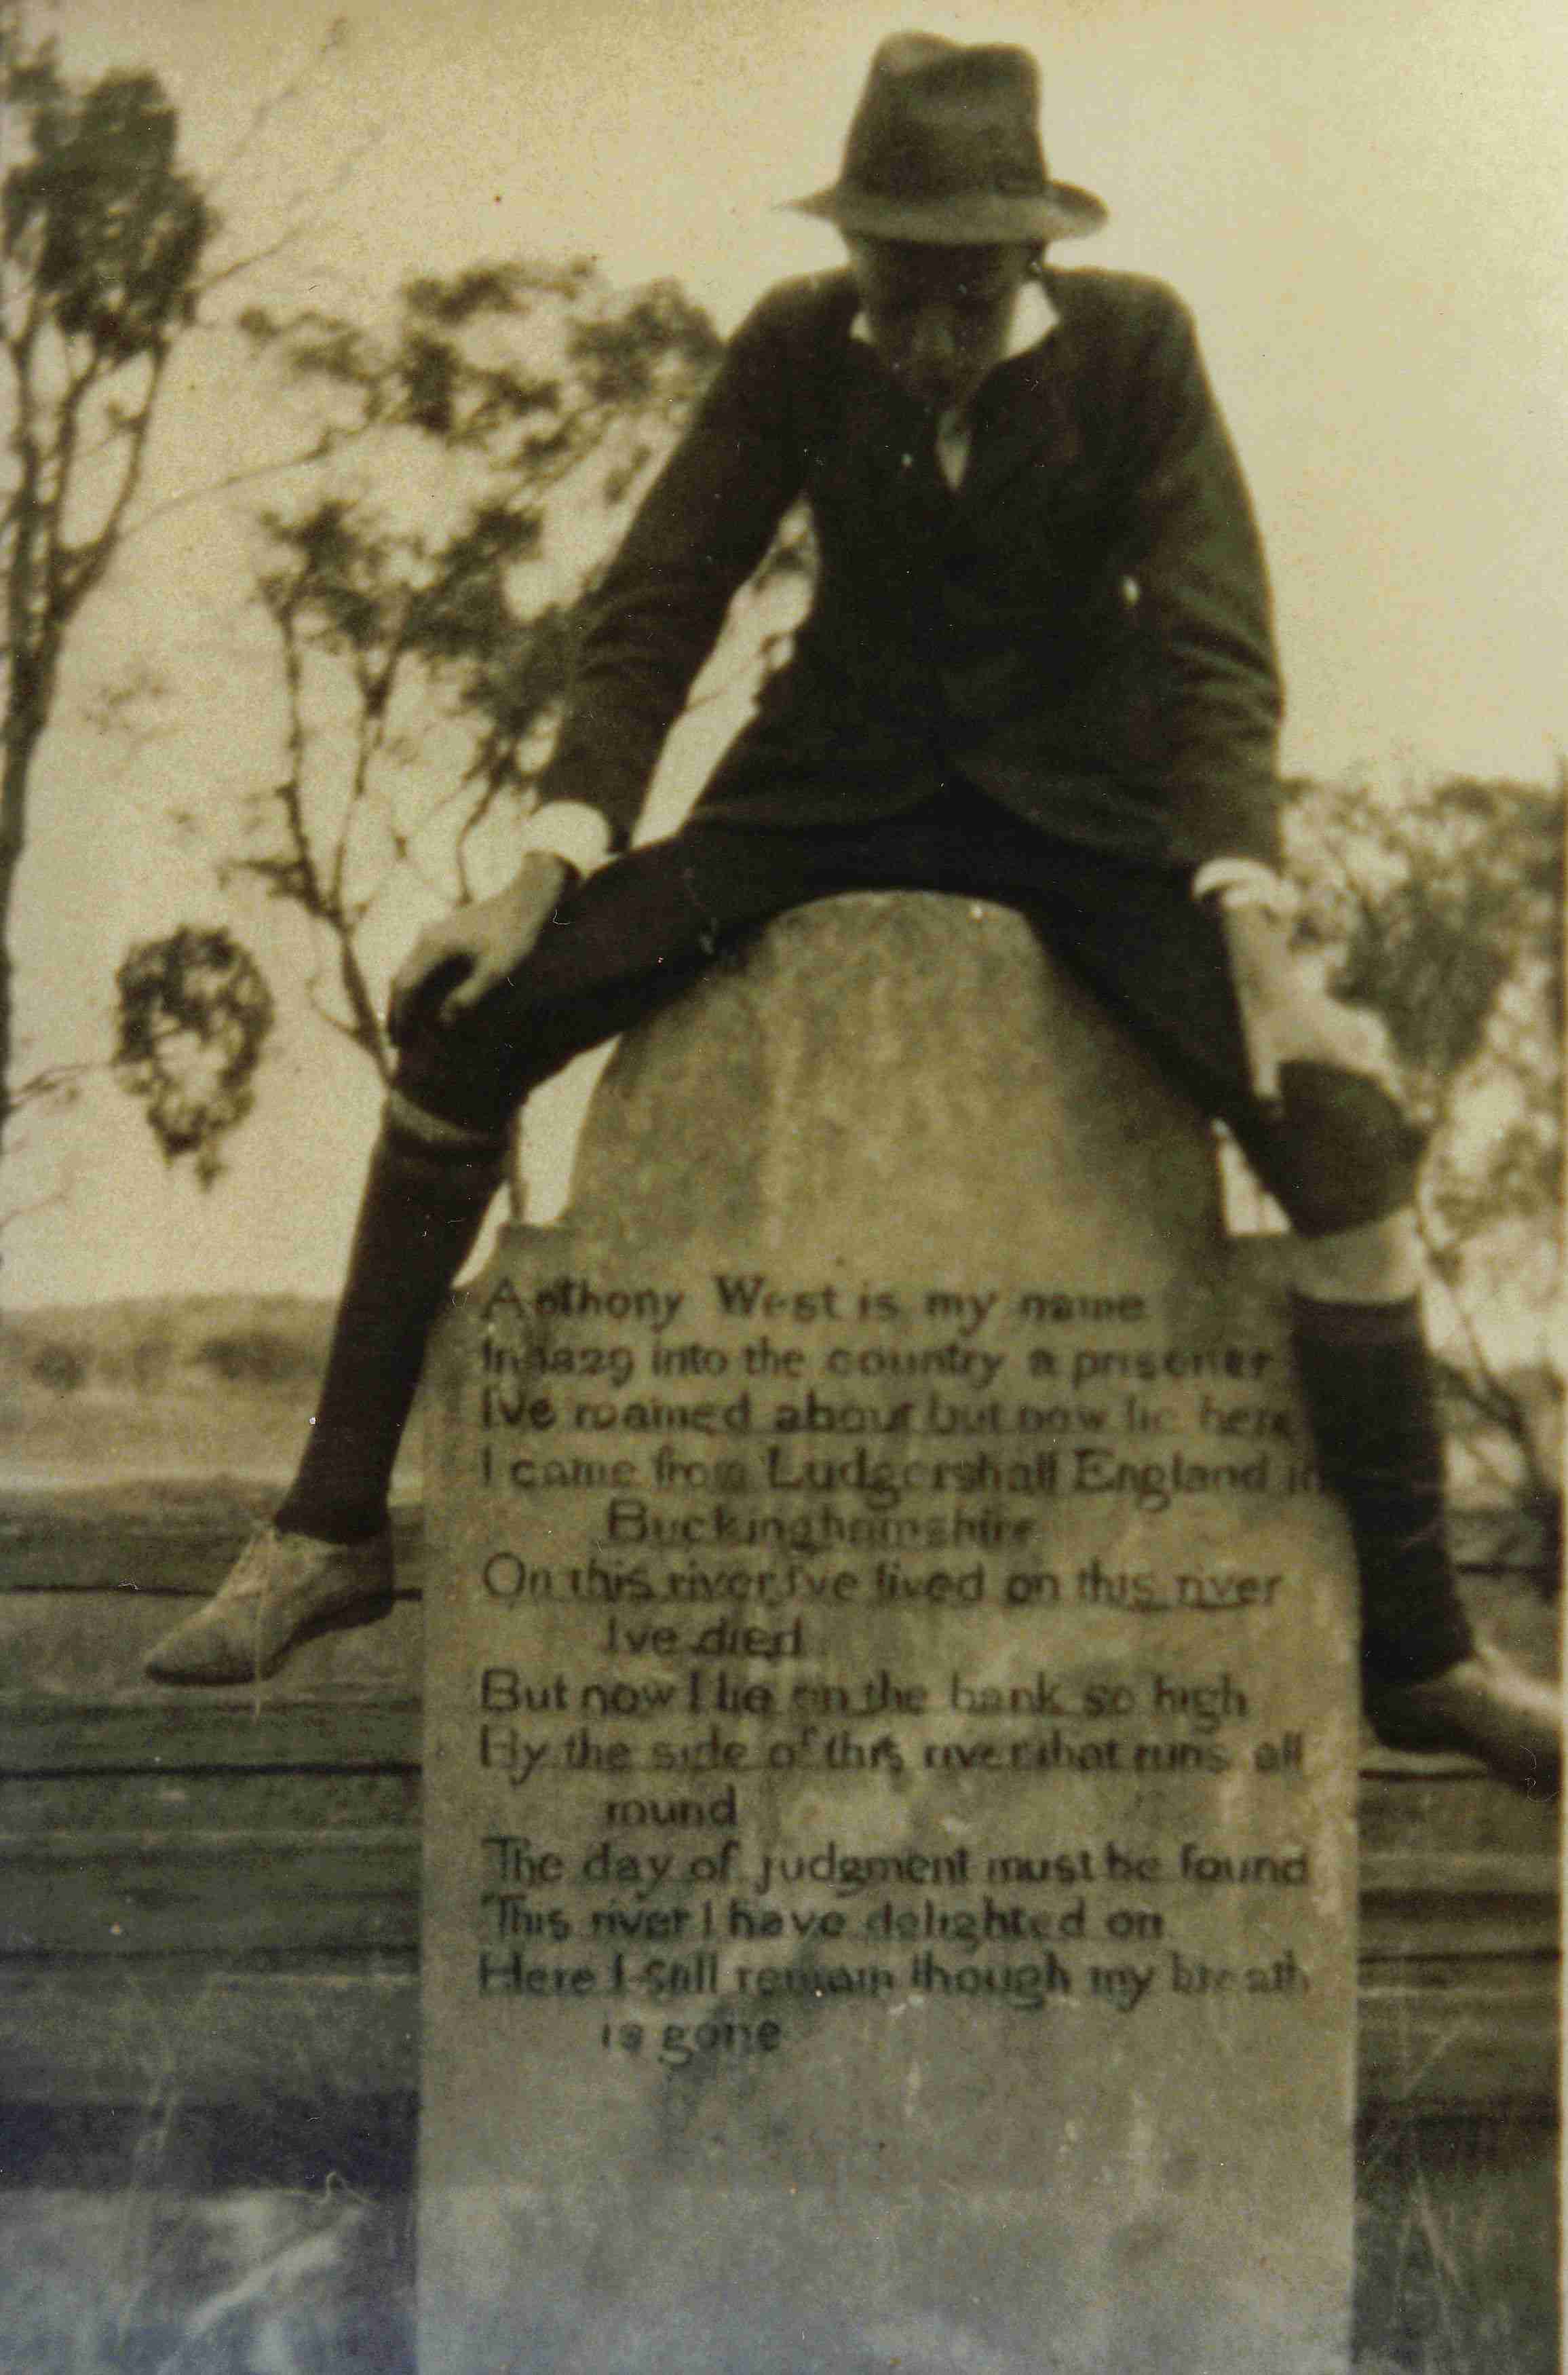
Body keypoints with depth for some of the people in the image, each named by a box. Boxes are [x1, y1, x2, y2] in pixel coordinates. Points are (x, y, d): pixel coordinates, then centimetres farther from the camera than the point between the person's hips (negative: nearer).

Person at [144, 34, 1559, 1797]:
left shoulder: (1134, 346, -12)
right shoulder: (792, 354, -7)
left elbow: (1217, 645, -15)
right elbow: (654, 609, -6)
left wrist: (1254, 934, -28)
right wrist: (545, 871, -19)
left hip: (1077, 794, -1)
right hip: (839, 775, 2)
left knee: (1342, 1128, -25)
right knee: (466, 1015, -16)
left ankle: (1416, 1650, -10)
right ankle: (334, 1529, -2)